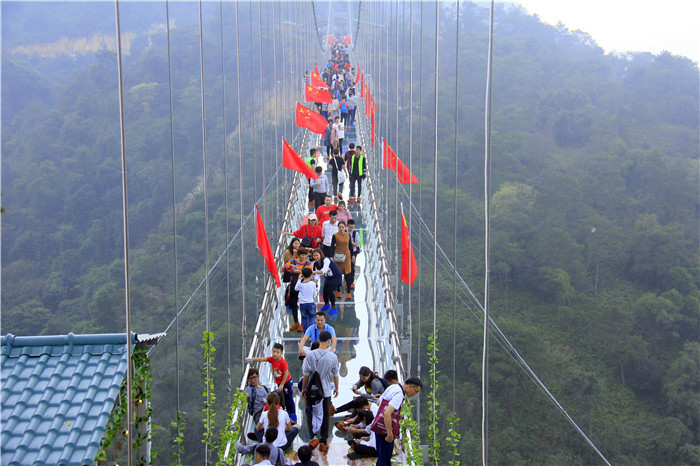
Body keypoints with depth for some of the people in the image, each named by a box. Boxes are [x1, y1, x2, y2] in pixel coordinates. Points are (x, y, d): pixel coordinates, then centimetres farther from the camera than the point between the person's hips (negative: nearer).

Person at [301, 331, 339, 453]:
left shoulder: (310, 355, -13)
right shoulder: (332, 356, -11)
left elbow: (306, 374, -7)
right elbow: (335, 375, -1)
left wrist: (303, 388, 6)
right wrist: (336, 388, 15)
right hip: (326, 391, 1)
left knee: (310, 413, 12)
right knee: (325, 416, 12)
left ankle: (314, 437, -6)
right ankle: (323, 442, 17)